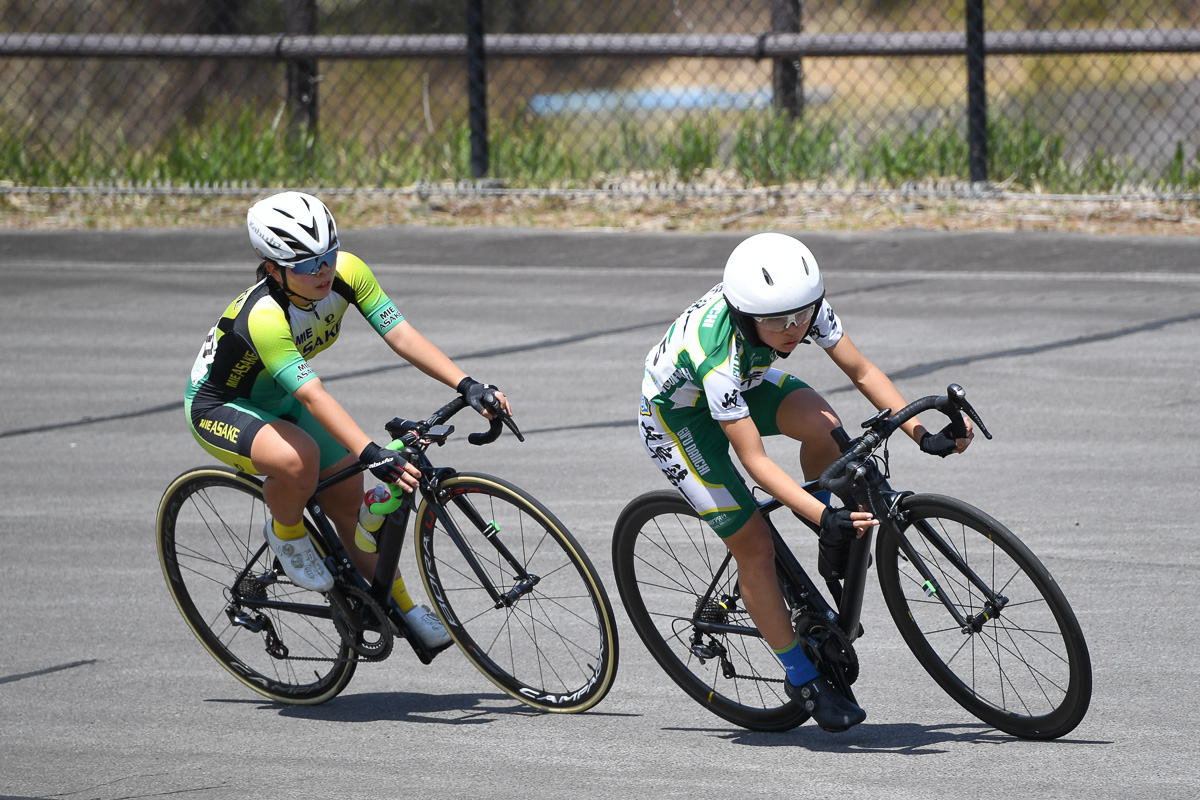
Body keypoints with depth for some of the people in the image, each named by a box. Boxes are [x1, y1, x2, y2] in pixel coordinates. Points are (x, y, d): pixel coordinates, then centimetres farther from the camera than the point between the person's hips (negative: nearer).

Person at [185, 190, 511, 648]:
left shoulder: (347, 273, -20)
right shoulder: (263, 316, -39)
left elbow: (401, 335, -24)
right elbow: (314, 396, -45)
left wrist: (468, 386, -35)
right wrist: (372, 455, -54)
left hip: (278, 402, 7)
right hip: (219, 409, -7)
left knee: (351, 500, 1)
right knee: (299, 458, -35)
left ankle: (401, 607, 19)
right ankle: (285, 532, -4)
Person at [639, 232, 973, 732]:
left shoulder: (804, 304, -26)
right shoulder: (718, 355, -42)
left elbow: (861, 371, -13)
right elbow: (755, 461, -38)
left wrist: (922, 434, -21)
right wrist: (823, 516, -47)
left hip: (746, 383, 5)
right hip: (677, 415, -5)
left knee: (822, 427, -25)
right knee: (755, 547, -9)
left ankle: (836, 552, 0)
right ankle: (802, 680, 7)